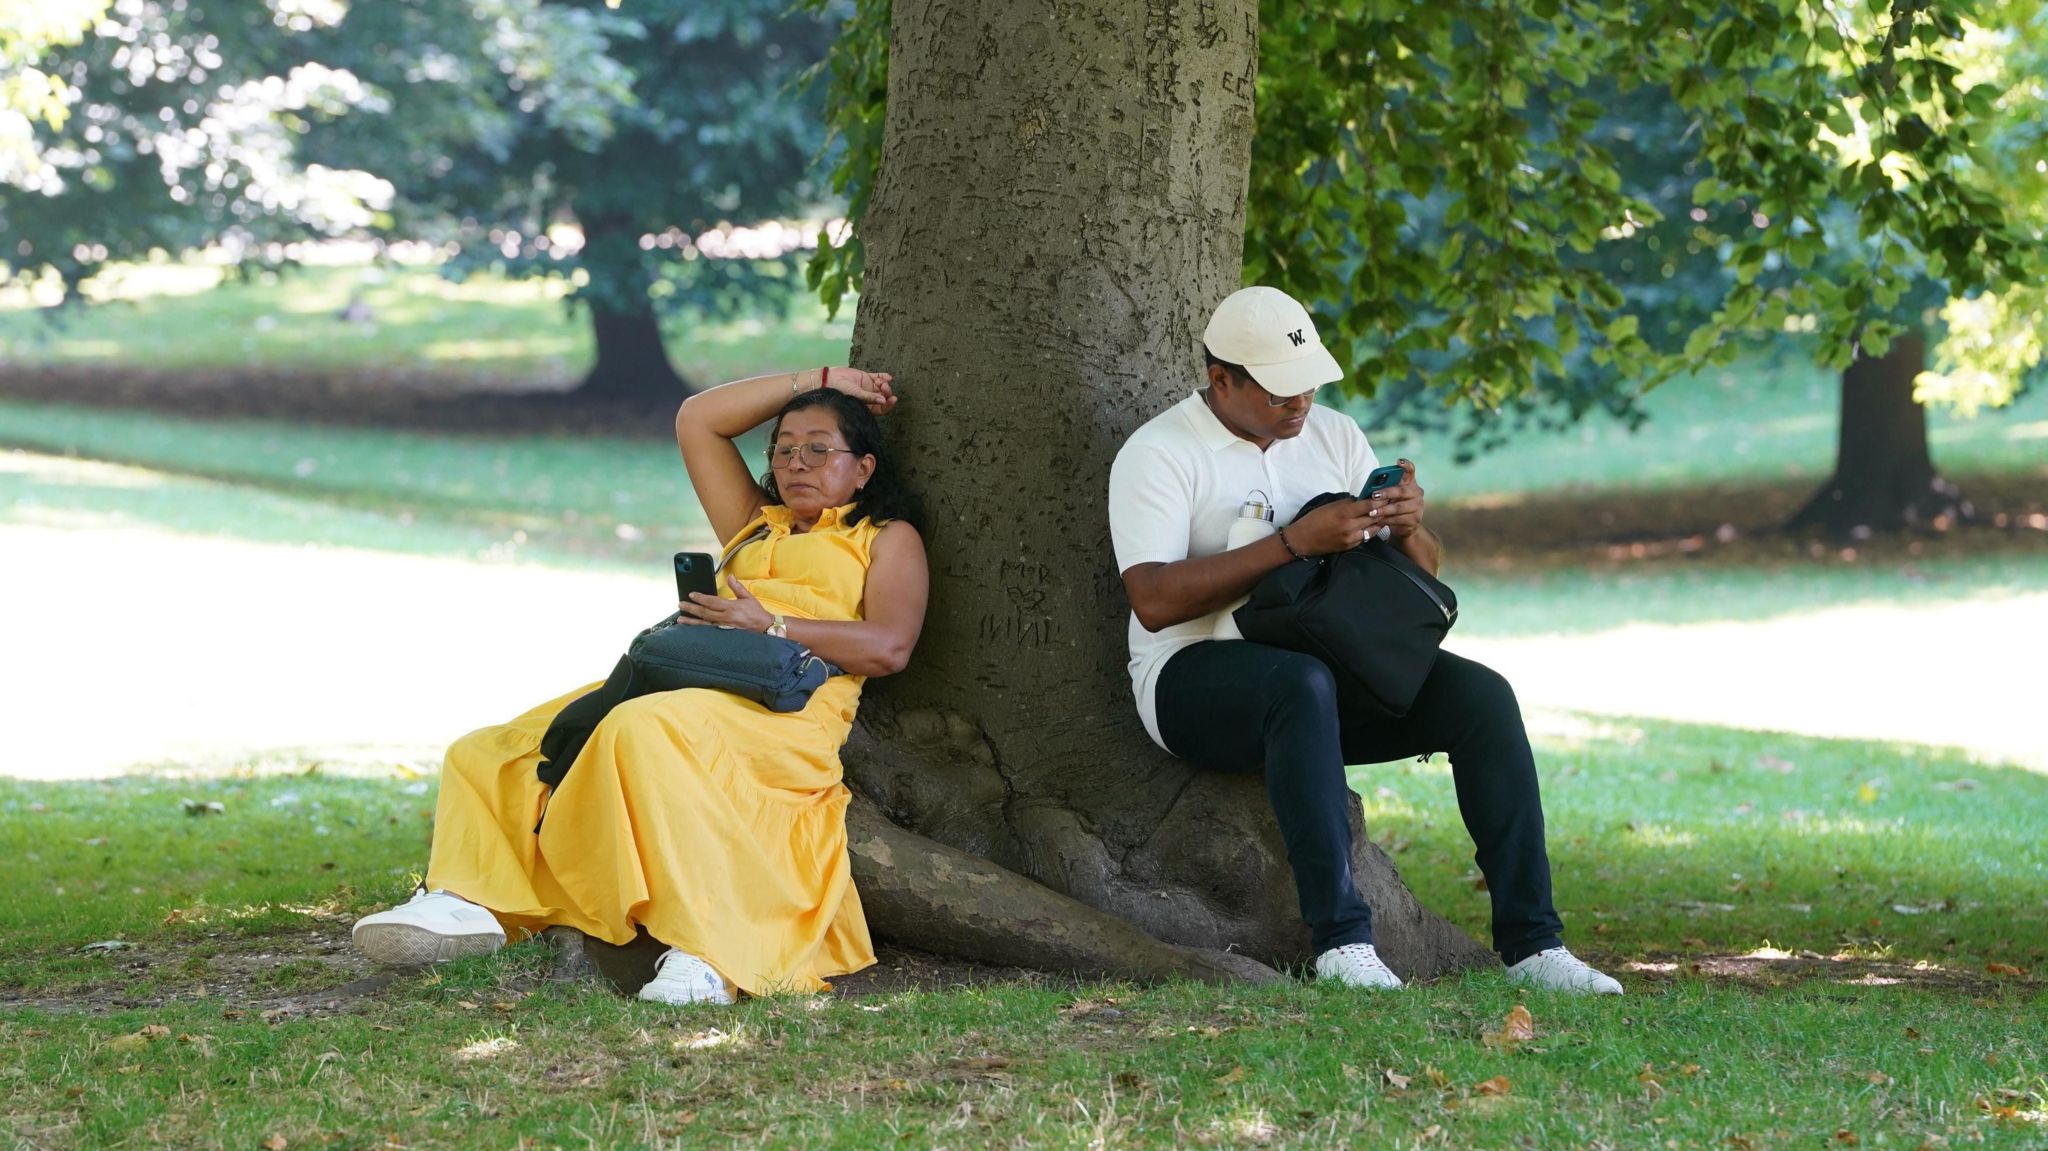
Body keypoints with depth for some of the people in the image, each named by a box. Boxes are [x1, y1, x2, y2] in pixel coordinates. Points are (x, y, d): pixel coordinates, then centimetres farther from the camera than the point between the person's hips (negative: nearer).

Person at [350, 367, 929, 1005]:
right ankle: (465, 901, -28)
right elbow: (696, 420, 35)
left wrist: (771, 624, -8)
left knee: (645, 732, -41)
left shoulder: (887, 540, 18)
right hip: (688, 684, 8)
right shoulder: (755, 525, 37)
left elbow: (889, 646, -1)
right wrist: (818, 380, 34)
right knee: (488, 754, -5)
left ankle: (704, 953, -51)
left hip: (782, 714, -8)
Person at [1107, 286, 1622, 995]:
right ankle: (1340, 939, -42)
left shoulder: (1335, 436, 14)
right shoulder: (1158, 454, -5)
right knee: (1303, 684, -39)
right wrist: (1295, 543, -24)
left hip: (1333, 660, 6)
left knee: (1482, 696, -18)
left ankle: (1530, 942, -21)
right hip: (1198, 679, -6)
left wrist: (1407, 531, -12)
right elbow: (1154, 599, -20)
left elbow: (1422, 573, 14)